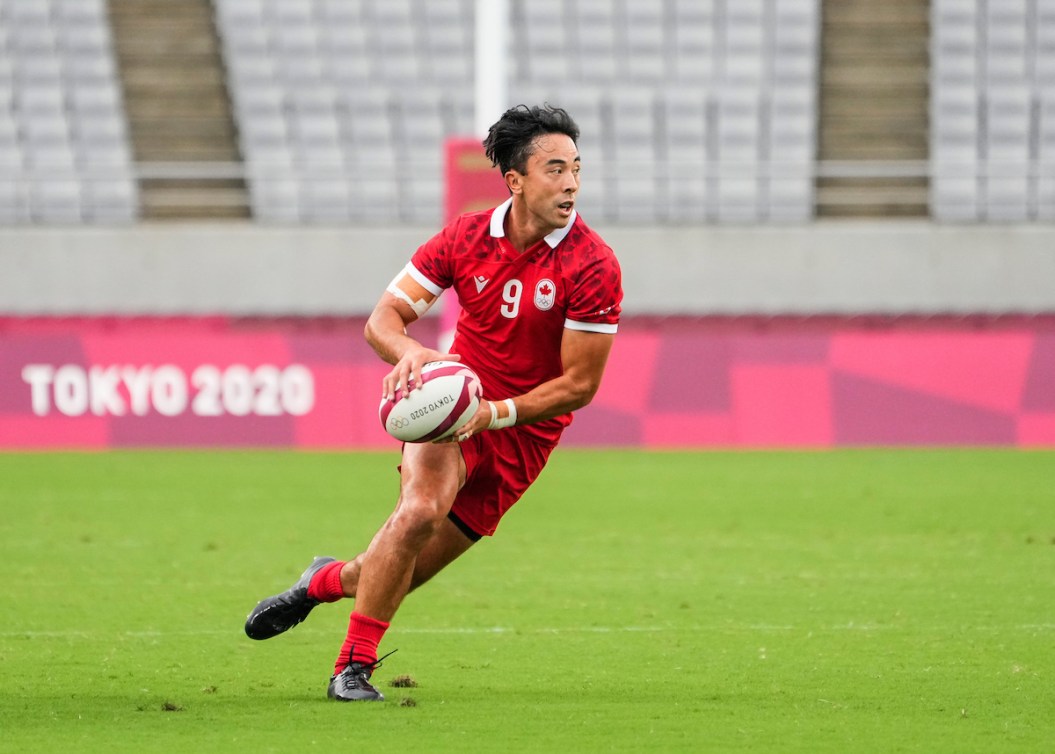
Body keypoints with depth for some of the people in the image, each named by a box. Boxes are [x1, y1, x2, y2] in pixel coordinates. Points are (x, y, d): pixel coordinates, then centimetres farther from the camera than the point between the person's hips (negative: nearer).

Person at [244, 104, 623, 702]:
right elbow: (383, 319, -4)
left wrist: (495, 413, -22)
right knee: (419, 511, -30)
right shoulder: (468, 238, -6)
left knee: (401, 576, 0)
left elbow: (580, 383, -12)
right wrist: (410, 351, -28)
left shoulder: (593, 266, -16)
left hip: (521, 432, 0)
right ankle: (353, 668, -14)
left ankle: (329, 580, 36)